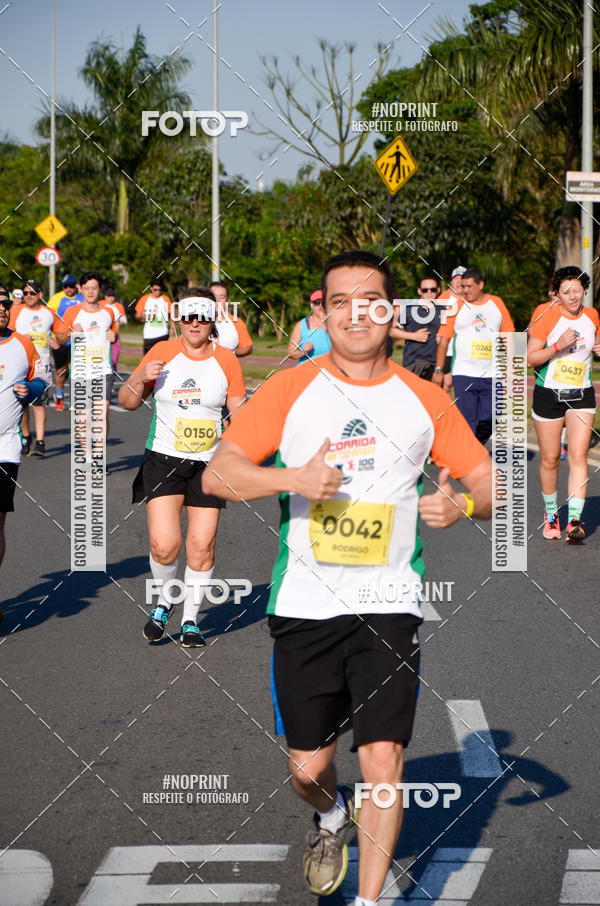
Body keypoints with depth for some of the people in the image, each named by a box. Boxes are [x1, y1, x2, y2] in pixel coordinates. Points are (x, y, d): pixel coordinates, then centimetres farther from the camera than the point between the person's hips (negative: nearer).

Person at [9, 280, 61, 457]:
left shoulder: (49, 313, 10)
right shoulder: (16, 311, 4)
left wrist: (56, 341, 0)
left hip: (42, 363, 0)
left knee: (39, 402, -9)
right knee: (21, 402, 3)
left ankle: (40, 442, -11)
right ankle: (26, 437, 23)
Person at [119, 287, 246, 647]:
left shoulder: (226, 359, 2)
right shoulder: (162, 352, 1)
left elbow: (239, 411, 6)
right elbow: (128, 401, 7)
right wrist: (140, 378, -14)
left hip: (208, 465, 1)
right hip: (164, 460, -1)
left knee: (202, 547, -1)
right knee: (164, 545, -14)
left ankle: (191, 620, 18)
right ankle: (164, 602, 16)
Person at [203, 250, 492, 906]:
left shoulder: (424, 401, 5)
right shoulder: (288, 391, 2)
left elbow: (489, 483, 11)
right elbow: (216, 474, -3)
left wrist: (461, 503, -12)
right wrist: (294, 478, -19)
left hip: (388, 605, 0)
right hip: (304, 603, 0)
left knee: (383, 761, -9)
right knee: (308, 765, 8)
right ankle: (331, 817, 44)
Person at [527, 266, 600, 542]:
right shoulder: (547, 317, -10)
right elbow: (531, 358, -11)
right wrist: (558, 346, -25)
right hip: (548, 394, -2)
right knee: (549, 459, 5)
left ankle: (575, 520, -13)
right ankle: (551, 514, 25)